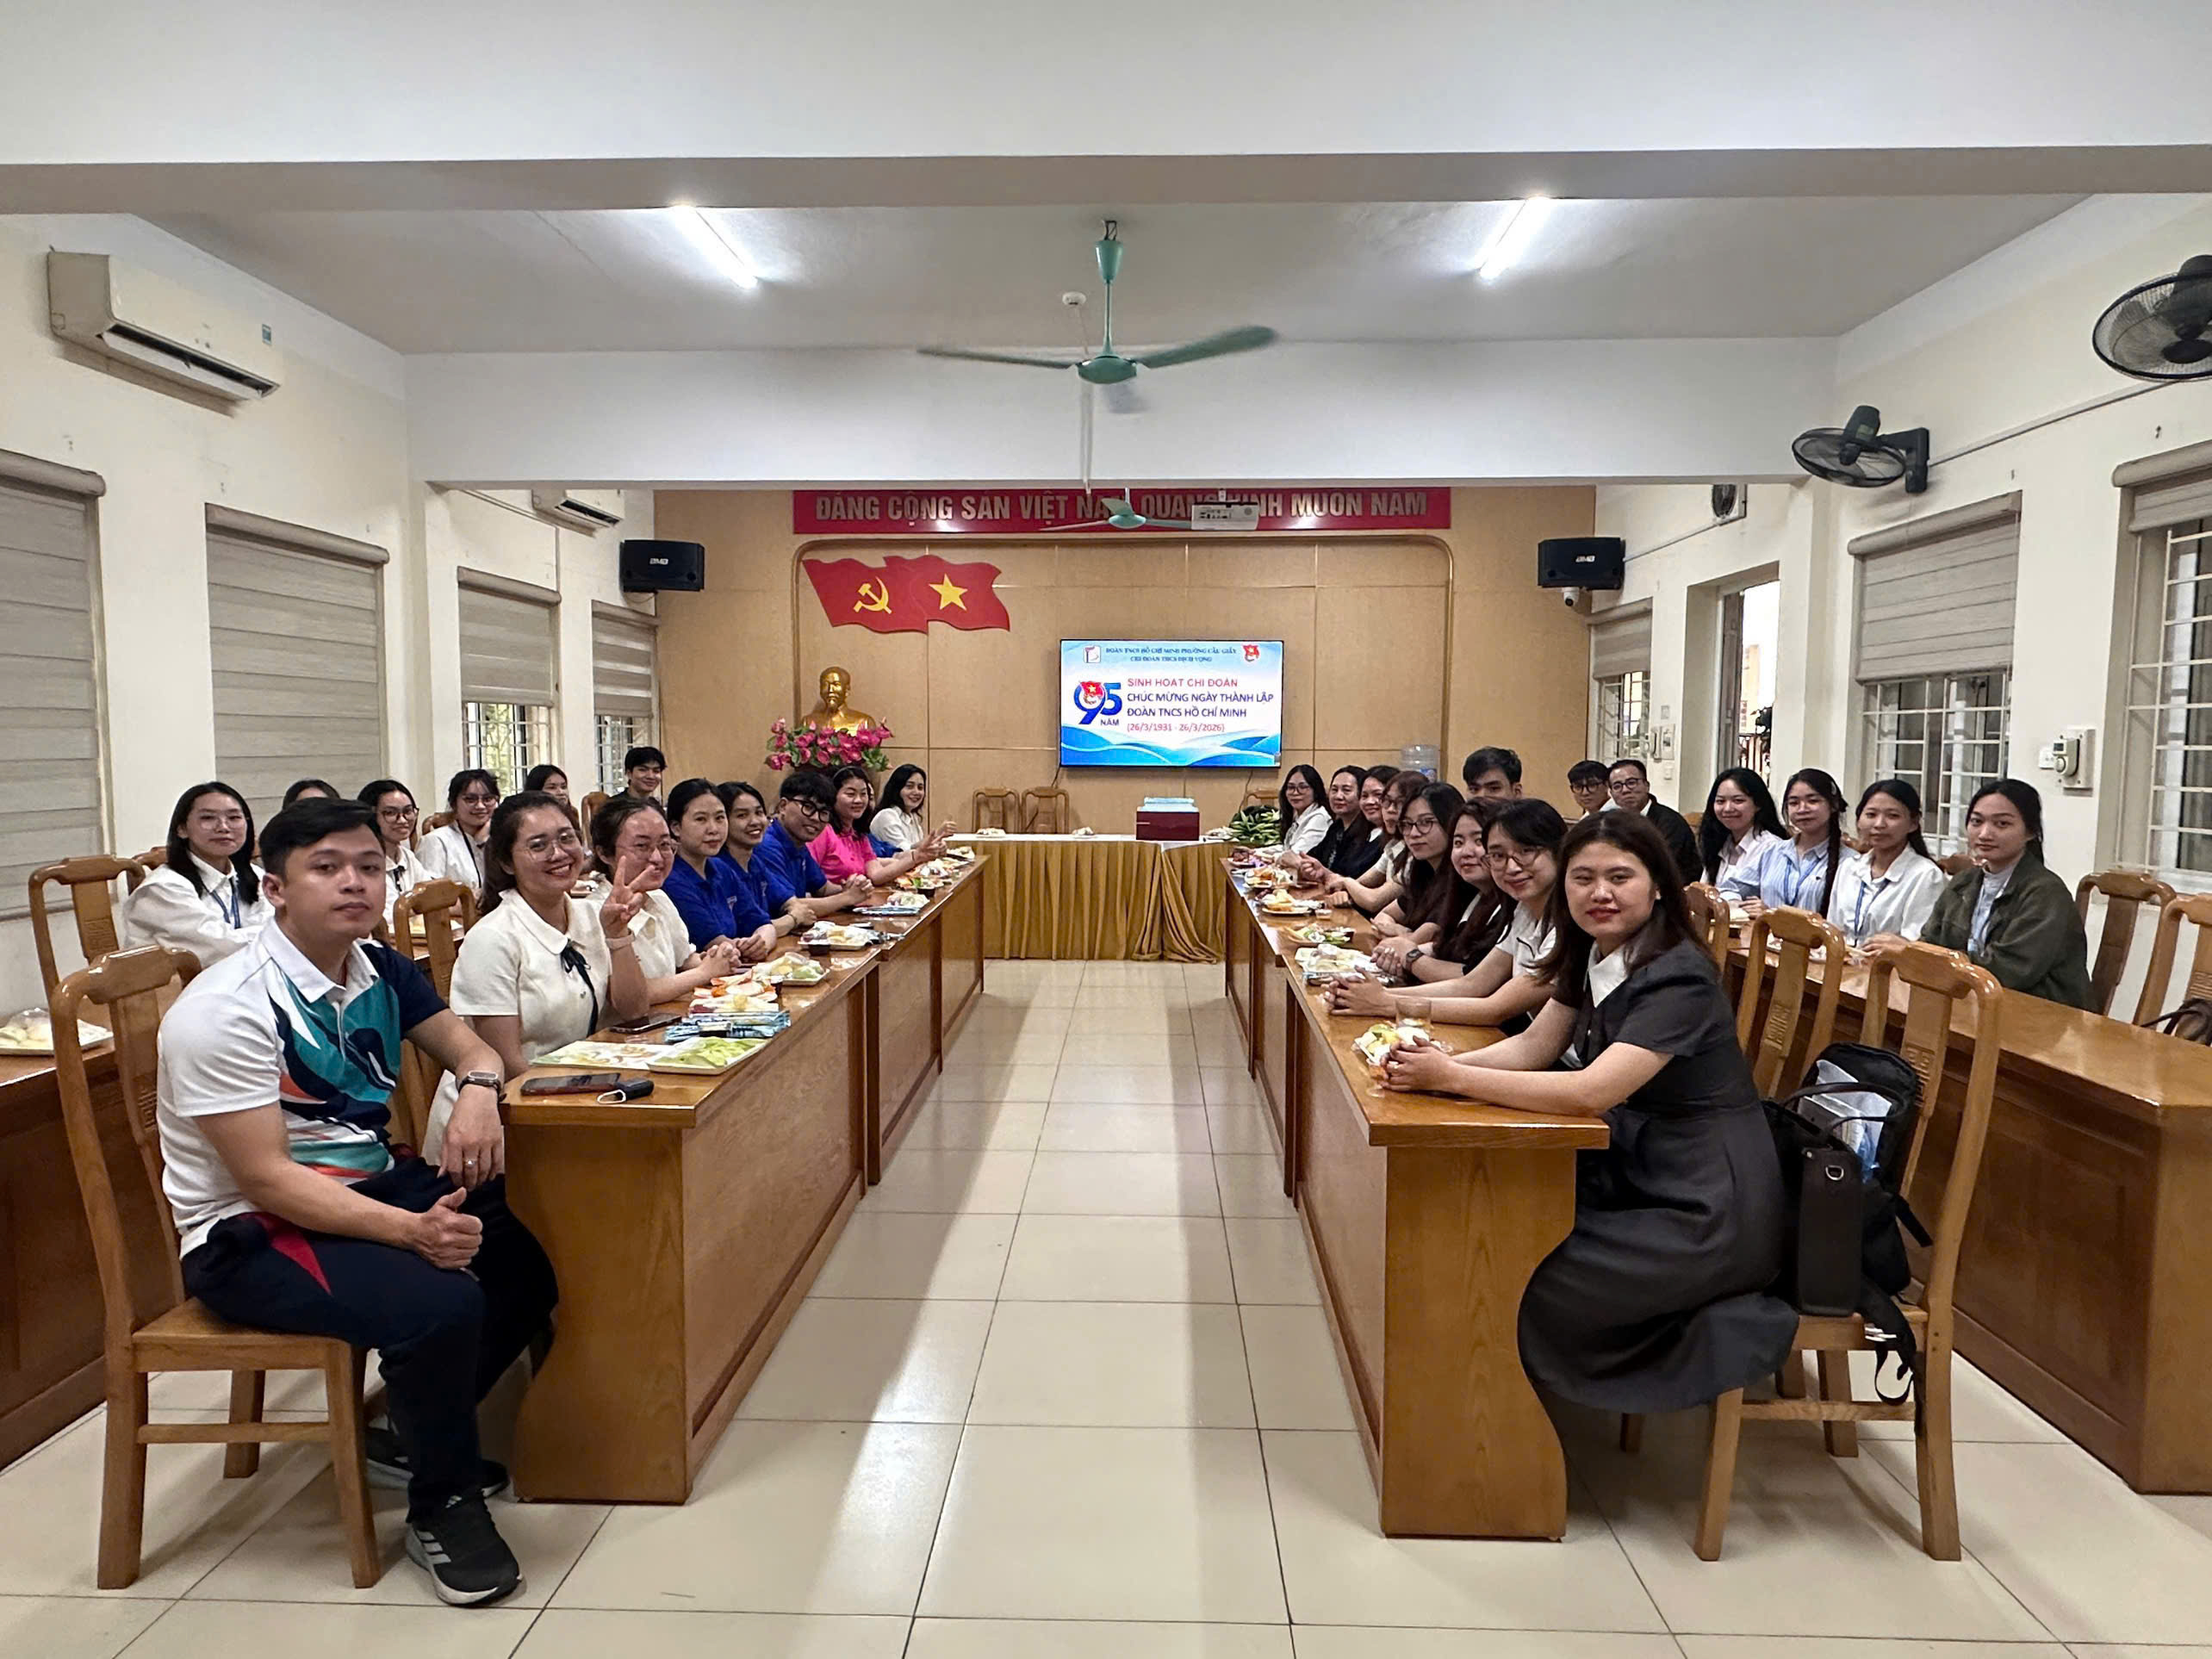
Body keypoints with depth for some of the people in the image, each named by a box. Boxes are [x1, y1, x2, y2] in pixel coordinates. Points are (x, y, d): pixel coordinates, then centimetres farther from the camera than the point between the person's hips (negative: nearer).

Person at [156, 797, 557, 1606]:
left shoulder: (380, 970, 1)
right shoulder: (229, 1009, -21)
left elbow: (467, 1044, 11)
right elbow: (265, 1180, -24)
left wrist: (478, 1089, -15)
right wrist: (412, 1230, -37)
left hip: (372, 1185, 8)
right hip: (251, 1234, -8)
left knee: (537, 1254, -8)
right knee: (441, 1303, -31)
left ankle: (416, 1435, 16)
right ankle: (442, 1509, -4)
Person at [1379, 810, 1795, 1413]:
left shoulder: (1678, 979, -23)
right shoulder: (1591, 957, 3)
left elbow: (1591, 1092, -31)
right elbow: (1532, 1047, 3)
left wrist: (1452, 1078, -28)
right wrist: (1436, 1064, -15)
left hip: (1703, 1215, -8)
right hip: (1633, 1176, 8)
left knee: (1521, 1280, -14)